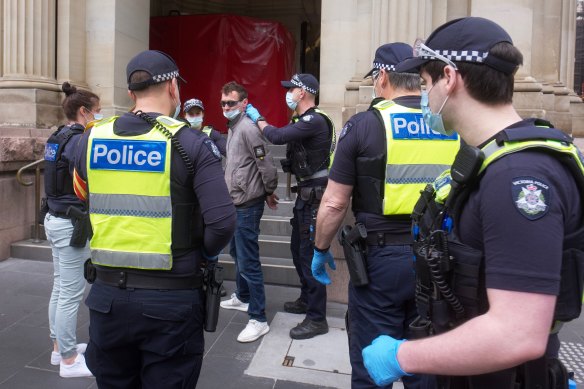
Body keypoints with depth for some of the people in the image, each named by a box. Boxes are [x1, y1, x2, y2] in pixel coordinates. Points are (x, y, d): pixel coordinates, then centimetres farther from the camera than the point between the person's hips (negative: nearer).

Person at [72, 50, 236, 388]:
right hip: (171, 299, -3)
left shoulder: (91, 139, 1)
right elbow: (222, 222, -19)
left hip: (108, 294, 4)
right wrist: (204, 255, 1)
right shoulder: (191, 143, -12)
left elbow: (83, 202, 14)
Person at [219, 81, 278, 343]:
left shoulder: (248, 129, -17)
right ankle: (242, 298, 42)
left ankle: (259, 319, 2)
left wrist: (269, 193, -6)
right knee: (237, 253, 23)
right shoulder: (233, 128, 15)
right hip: (237, 203, 11)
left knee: (248, 262, -7)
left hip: (248, 206, -10)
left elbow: (266, 165, -19)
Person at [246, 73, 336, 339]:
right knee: (298, 248, 18)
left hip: (314, 194, -10)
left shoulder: (315, 121, -17)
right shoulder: (303, 121, 15)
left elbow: (277, 137, -23)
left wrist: (258, 119, -8)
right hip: (306, 193, 10)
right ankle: (307, 300, 34)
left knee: (309, 253, -8)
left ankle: (317, 319, 1)